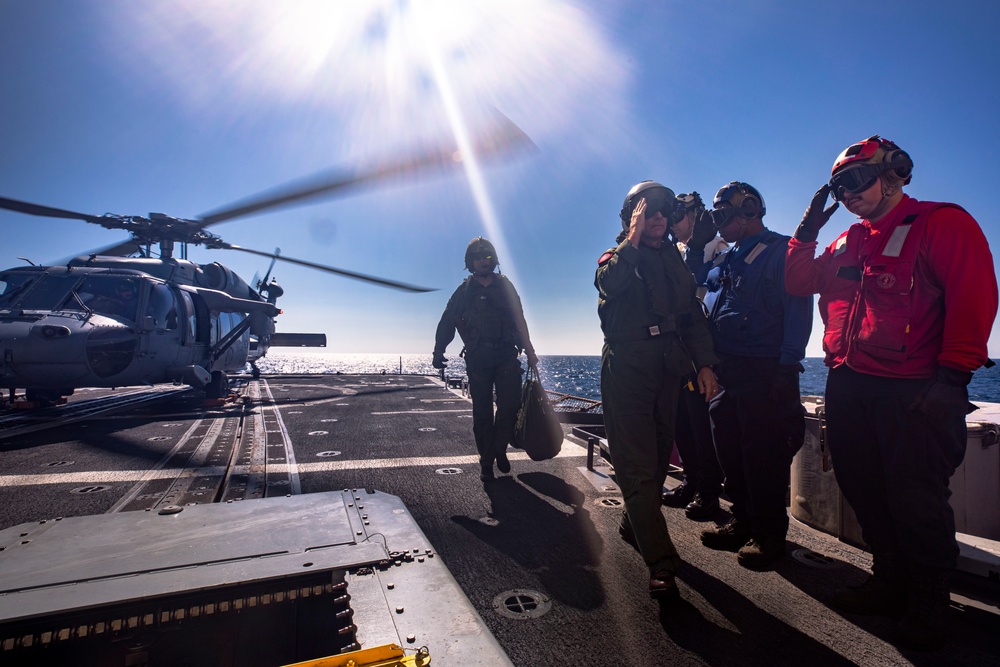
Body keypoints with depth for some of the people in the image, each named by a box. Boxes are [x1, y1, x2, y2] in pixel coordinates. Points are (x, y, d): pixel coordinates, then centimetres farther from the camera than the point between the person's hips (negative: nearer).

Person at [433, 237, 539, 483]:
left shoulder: (505, 286, 11)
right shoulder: (464, 291, 6)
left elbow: (519, 320, 14)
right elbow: (446, 323, 7)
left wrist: (529, 350, 8)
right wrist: (439, 352, -4)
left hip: (507, 355, 1)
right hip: (478, 359, -1)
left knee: (510, 405, -10)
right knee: (482, 413, 3)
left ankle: (500, 448, 16)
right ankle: (486, 462, 16)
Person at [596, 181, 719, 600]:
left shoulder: (675, 261, 20)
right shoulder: (617, 258, 7)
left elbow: (693, 316, 16)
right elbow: (609, 283, -19)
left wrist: (704, 364, 6)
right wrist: (633, 239, -11)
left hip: (668, 368, 5)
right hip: (627, 368, -5)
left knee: (658, 456, 9)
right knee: (638, 465, -9)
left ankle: (635, 526, 30)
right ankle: (660, 562, -6)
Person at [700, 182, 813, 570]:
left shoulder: (781, 251, -3)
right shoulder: (726, 260, 20)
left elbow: (798, 309, -11)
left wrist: (788, 365, -19)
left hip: (765, 372, -8)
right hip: (726, 370, 8)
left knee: (763, 454, -1)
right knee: (730, 450, 12)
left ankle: (769, 534, 15)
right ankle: (743, 523, 27)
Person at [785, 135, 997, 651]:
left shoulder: (943, 223, -3)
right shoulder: (848, 241, 17)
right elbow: (798, 283, 15)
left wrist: (952, 373, -17)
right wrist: (808, 230, 7)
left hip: (913, 391, -6)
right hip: (848, 386, 7)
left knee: (915, 498, 2)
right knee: (863, 488, 14)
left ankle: (928, 603, 24)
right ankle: (890, 582, 33)